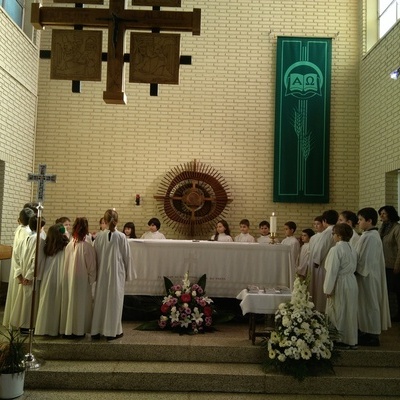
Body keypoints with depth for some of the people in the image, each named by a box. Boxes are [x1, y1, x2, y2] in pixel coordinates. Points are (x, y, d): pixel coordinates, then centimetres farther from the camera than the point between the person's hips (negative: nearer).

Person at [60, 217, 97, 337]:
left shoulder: (69, 245, -4)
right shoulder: (87, 246, -16)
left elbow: (66, 264, 5)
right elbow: (91, 265, -11)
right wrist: (92, 279, 3)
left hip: (68, 279, 5)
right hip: (82, 280, -4)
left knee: (69, 301, 14)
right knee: (81, 303, 6)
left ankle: (67, 328, 22)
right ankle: (79, 330, 12)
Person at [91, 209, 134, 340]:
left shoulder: (100, 237, -4)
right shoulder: (121, 237, -10)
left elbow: (96, 256, 4)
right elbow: (127, 256, -4)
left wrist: (96, 273, 16)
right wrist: (128, 274, 7)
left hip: (102, 273, 3)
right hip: (117, 273, -2)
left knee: (100, 299, 11)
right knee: (115, 300, 6)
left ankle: (96, 330, 19)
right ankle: (112, 330, 11)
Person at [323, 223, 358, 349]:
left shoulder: (336, 249, -18)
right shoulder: (352, 248, 6)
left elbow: (332, 271, -19)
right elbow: (353, 267, 11)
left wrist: (328, 289, -13)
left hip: (340, 284, -8)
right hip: (352, 283, 8)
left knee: (338, 313, 5)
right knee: (350, 312, 15)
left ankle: (341, 340, 14)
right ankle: (352, 340, 23)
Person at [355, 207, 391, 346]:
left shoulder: (369, 237, -22)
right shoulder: (373, 234, 9)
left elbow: (365, 260, -22)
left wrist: (356, 272, -11)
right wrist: (358, 270, 15)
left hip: (366, 276, -10)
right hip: (369, 274, 10)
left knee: (368, 304, 0)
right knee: (370, 304, 15)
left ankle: (371, 335, 10)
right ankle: (371, 333, 24)